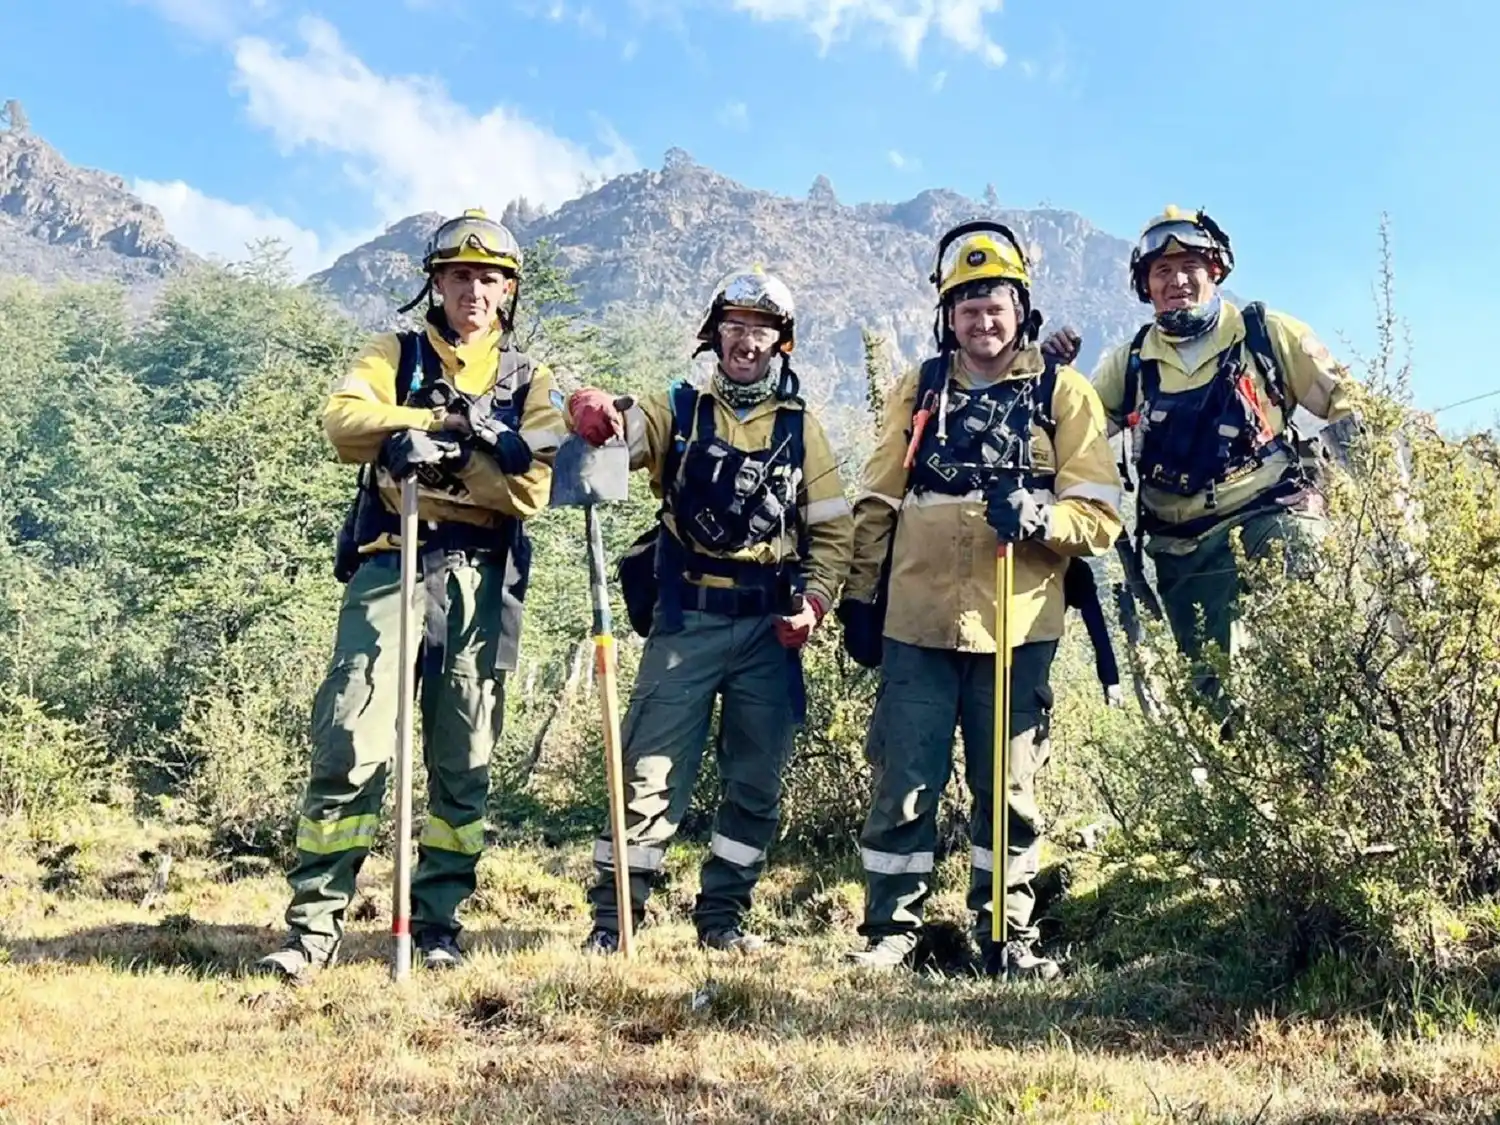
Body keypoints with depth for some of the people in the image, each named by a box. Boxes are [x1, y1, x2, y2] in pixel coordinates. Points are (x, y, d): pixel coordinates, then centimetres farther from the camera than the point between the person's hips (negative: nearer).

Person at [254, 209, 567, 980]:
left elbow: (530, 491, -1)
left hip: (478, 580, 2)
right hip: (390, 563, -1)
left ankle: (437, 923, 15)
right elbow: (344, 422, -8)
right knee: (351, 744, -10)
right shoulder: (395, 356, 13)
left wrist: (451, 450, -13)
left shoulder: (528, 383, 14)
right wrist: (443, 418, -14)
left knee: (463, 765, 5)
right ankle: (315, 927, -4)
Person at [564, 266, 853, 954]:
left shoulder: (801, 430, 11)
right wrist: (592, 409, -36)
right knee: (652, 768, -5)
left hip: (770, 629, 2)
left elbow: (832, 530, 10)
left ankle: (722, 916, 20)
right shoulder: (678, 412, 7)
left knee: (756, 780, 7)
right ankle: (613, 914, 5)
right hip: (685, 620, -2)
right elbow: (617, 429, -12)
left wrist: (814, 600, -6)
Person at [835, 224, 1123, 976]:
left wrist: (1040, 516, -20)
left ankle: (1008, 934, 19)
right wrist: (861, 596, 11)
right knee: (904, 783, 2)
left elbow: (1101, 515, 0)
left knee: (1008, 788, 7)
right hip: (916, 620, 2)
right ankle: (891, 927, 14)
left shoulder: (1063, 394, 5)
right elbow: (877, 502, 16)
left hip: (1016, 627, -1)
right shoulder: (918, 391, 12)